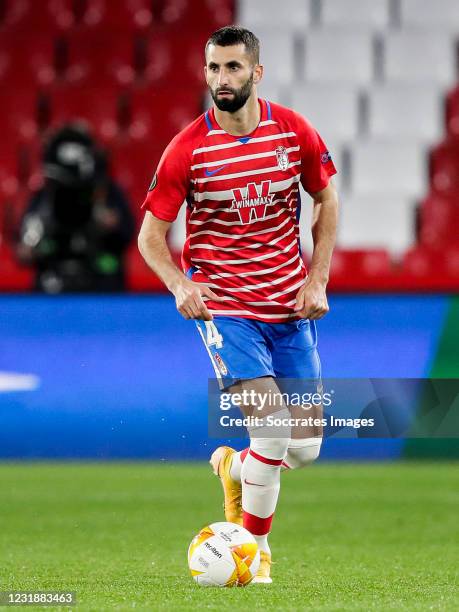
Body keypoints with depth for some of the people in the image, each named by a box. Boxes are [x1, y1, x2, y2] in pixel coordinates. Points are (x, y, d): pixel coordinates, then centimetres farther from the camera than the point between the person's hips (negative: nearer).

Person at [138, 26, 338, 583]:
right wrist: (180, 286, -22)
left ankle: (233, 467, 36)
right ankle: (256, 545, 1)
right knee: (273, 428, -19)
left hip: (290, 306, 4)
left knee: (305, 447, 4)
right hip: (224, 307, -4)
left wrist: (317, 281, 3)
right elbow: (151, 233, -4)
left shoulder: (293, 131, -3)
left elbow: (326, 201, 11)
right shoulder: (188, 149, -10)